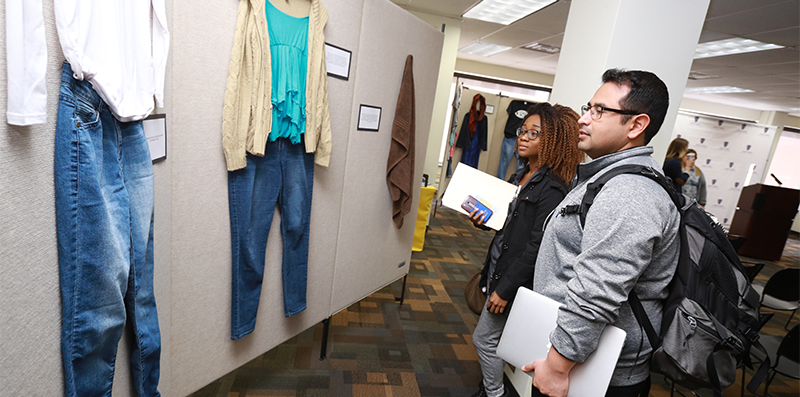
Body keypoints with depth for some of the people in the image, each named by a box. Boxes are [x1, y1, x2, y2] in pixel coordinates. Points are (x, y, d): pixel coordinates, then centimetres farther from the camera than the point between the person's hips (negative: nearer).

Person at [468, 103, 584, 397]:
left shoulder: (551, 189, -19)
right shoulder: (519, 177, 8)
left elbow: (536, 246, -21)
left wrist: (505, 288, -19)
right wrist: (484, 220, -3)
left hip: (514, 278, -8)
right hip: (497, 268, 8)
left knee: (484, 339, 4)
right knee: (491, 338, 20)